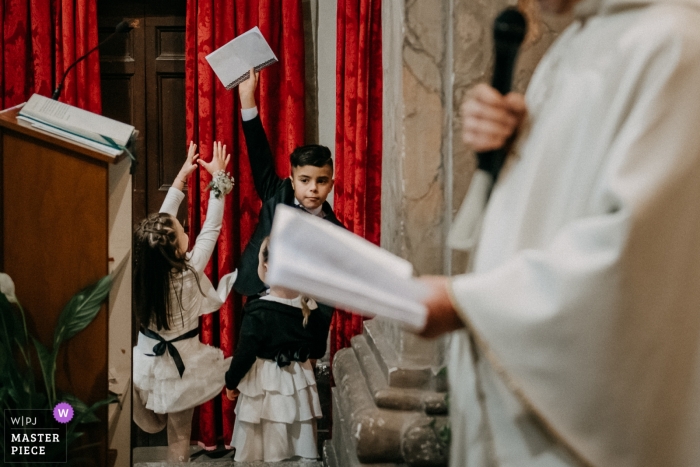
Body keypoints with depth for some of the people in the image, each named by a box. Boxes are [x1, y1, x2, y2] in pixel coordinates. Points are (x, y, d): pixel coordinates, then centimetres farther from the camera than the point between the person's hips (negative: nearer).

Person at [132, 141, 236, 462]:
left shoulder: (144, 271, -14)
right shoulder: (188, 274, -25)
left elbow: (162, 220, -4)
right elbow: (211, 230, -17)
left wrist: (182, 176, 1)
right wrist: (219, 179, -10)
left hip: (147, 360, 2)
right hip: (178, 365, -2)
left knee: (154, 425, 22)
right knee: (179, 438, 14)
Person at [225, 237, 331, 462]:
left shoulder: (257, 312, -19)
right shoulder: (310, 307, -5)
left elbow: (245, 354, -14)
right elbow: (317, 351, 4)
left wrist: (231, 381, 2)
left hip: (265, 385, -4)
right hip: (299, 383, 4)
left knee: (265, 450, 8)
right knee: (300, 445, 14)